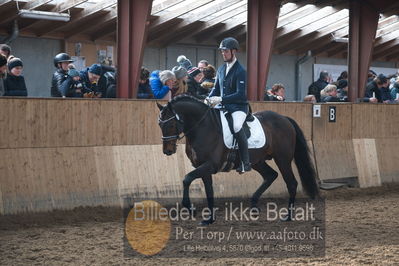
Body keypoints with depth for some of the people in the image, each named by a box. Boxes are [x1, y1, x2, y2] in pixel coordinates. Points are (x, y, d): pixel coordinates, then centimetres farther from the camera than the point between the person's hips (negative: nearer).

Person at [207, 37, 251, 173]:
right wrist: (209, 98, -2)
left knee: (237, 127, -33)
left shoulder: (240, 71, -11)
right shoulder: (221, 69, 12)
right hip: (223, 106, 8)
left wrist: (221, 99, -25)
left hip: (238, 107, -8)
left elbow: (241, 94, -19)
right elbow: (216, 89, 20)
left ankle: (245, 163, -25)